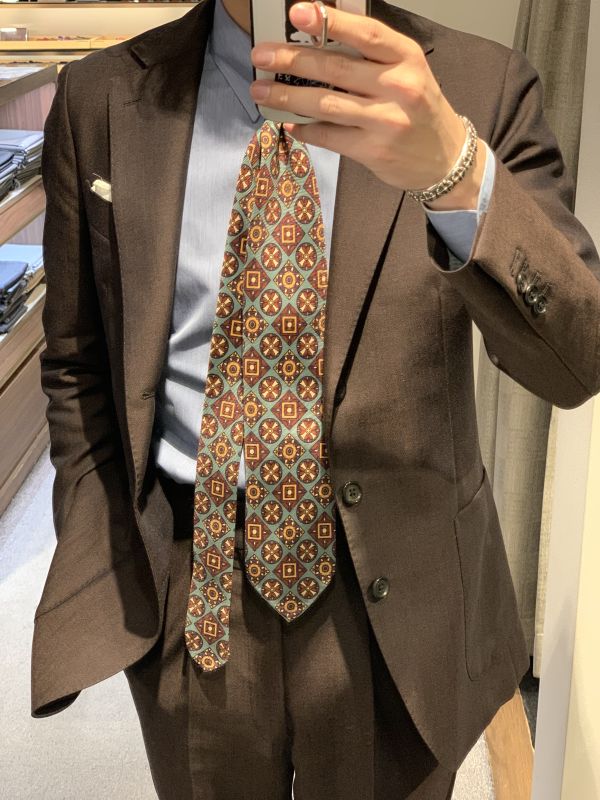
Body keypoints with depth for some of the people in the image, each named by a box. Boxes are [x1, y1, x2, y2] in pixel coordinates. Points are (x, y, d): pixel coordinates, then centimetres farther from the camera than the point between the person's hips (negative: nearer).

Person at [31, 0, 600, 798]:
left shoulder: (481, 87, -8)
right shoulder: (100, 99, -2)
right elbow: (78, 366, 5)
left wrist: (457, 171, -34)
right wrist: (102, 563, 1)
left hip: (395, 592, 0)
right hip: (184, 591, 2)